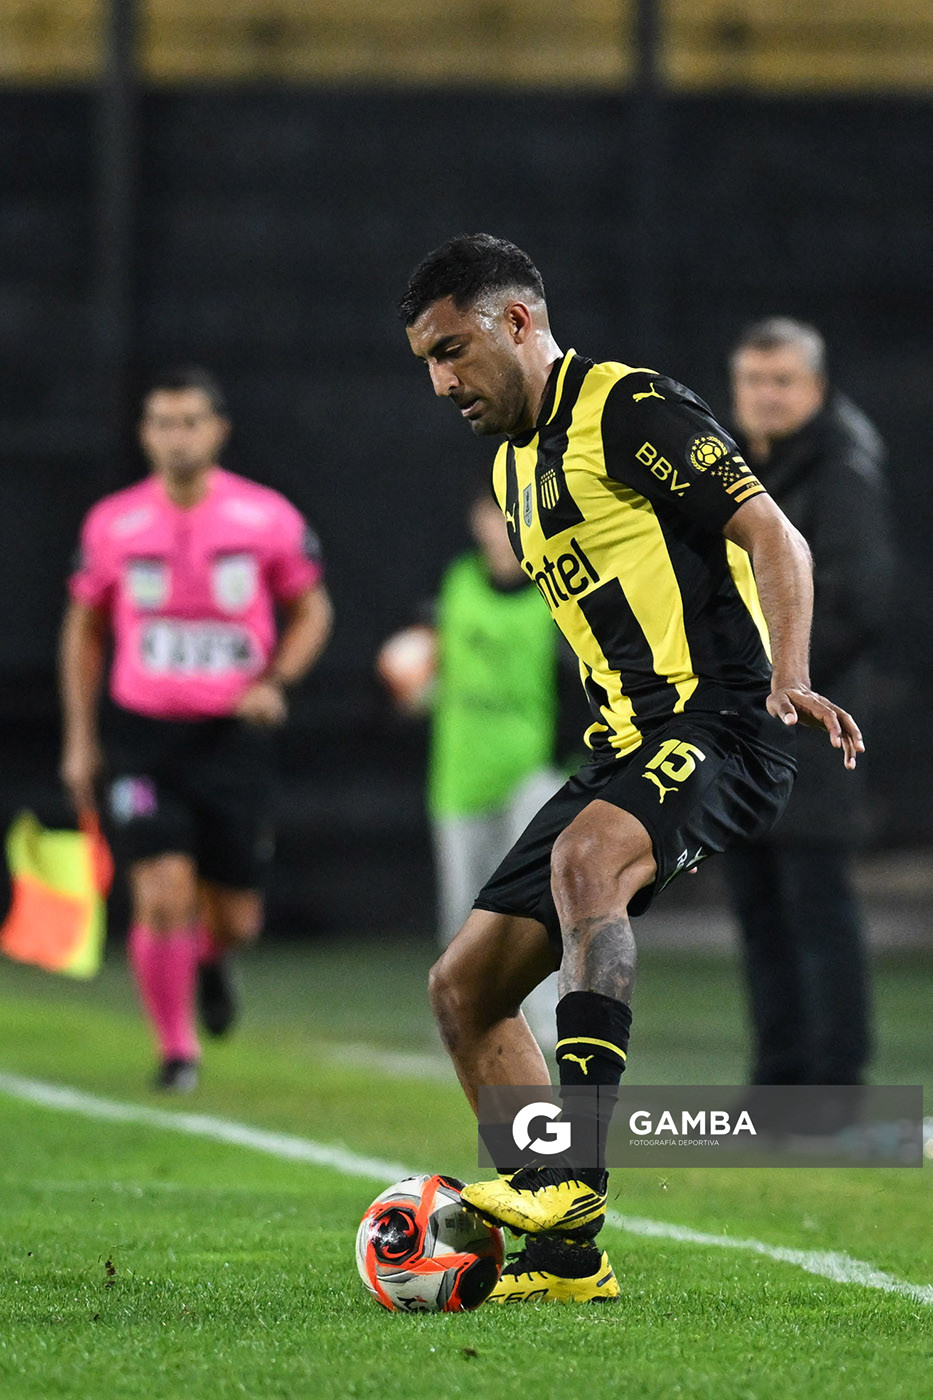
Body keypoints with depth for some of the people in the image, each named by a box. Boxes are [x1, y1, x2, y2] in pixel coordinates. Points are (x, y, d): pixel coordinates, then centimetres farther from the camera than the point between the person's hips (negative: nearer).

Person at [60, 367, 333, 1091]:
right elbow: (84, 627, 11)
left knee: (234, 917, 4)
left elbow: (312, 609, 8)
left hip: (232, 735, 0)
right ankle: (176, 1049, 2)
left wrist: (274, 681, -10)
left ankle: (211, 957, 43)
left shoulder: (268, 518, -5)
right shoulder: (113, 524, -2)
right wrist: (80, 740, 9)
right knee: (163, 894, -16)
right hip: (145, 737, 0)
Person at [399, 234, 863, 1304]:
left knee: (584, 857, -39)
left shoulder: (628, 410, -7)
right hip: (626, 745, 10)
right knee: (463, 986, 3)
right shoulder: (515, 465, 20)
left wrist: (787, 677, -28)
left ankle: (575, 1165, -46)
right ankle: (563, 1255, 5)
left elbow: (774, 539, -14)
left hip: (718, 721, -10)